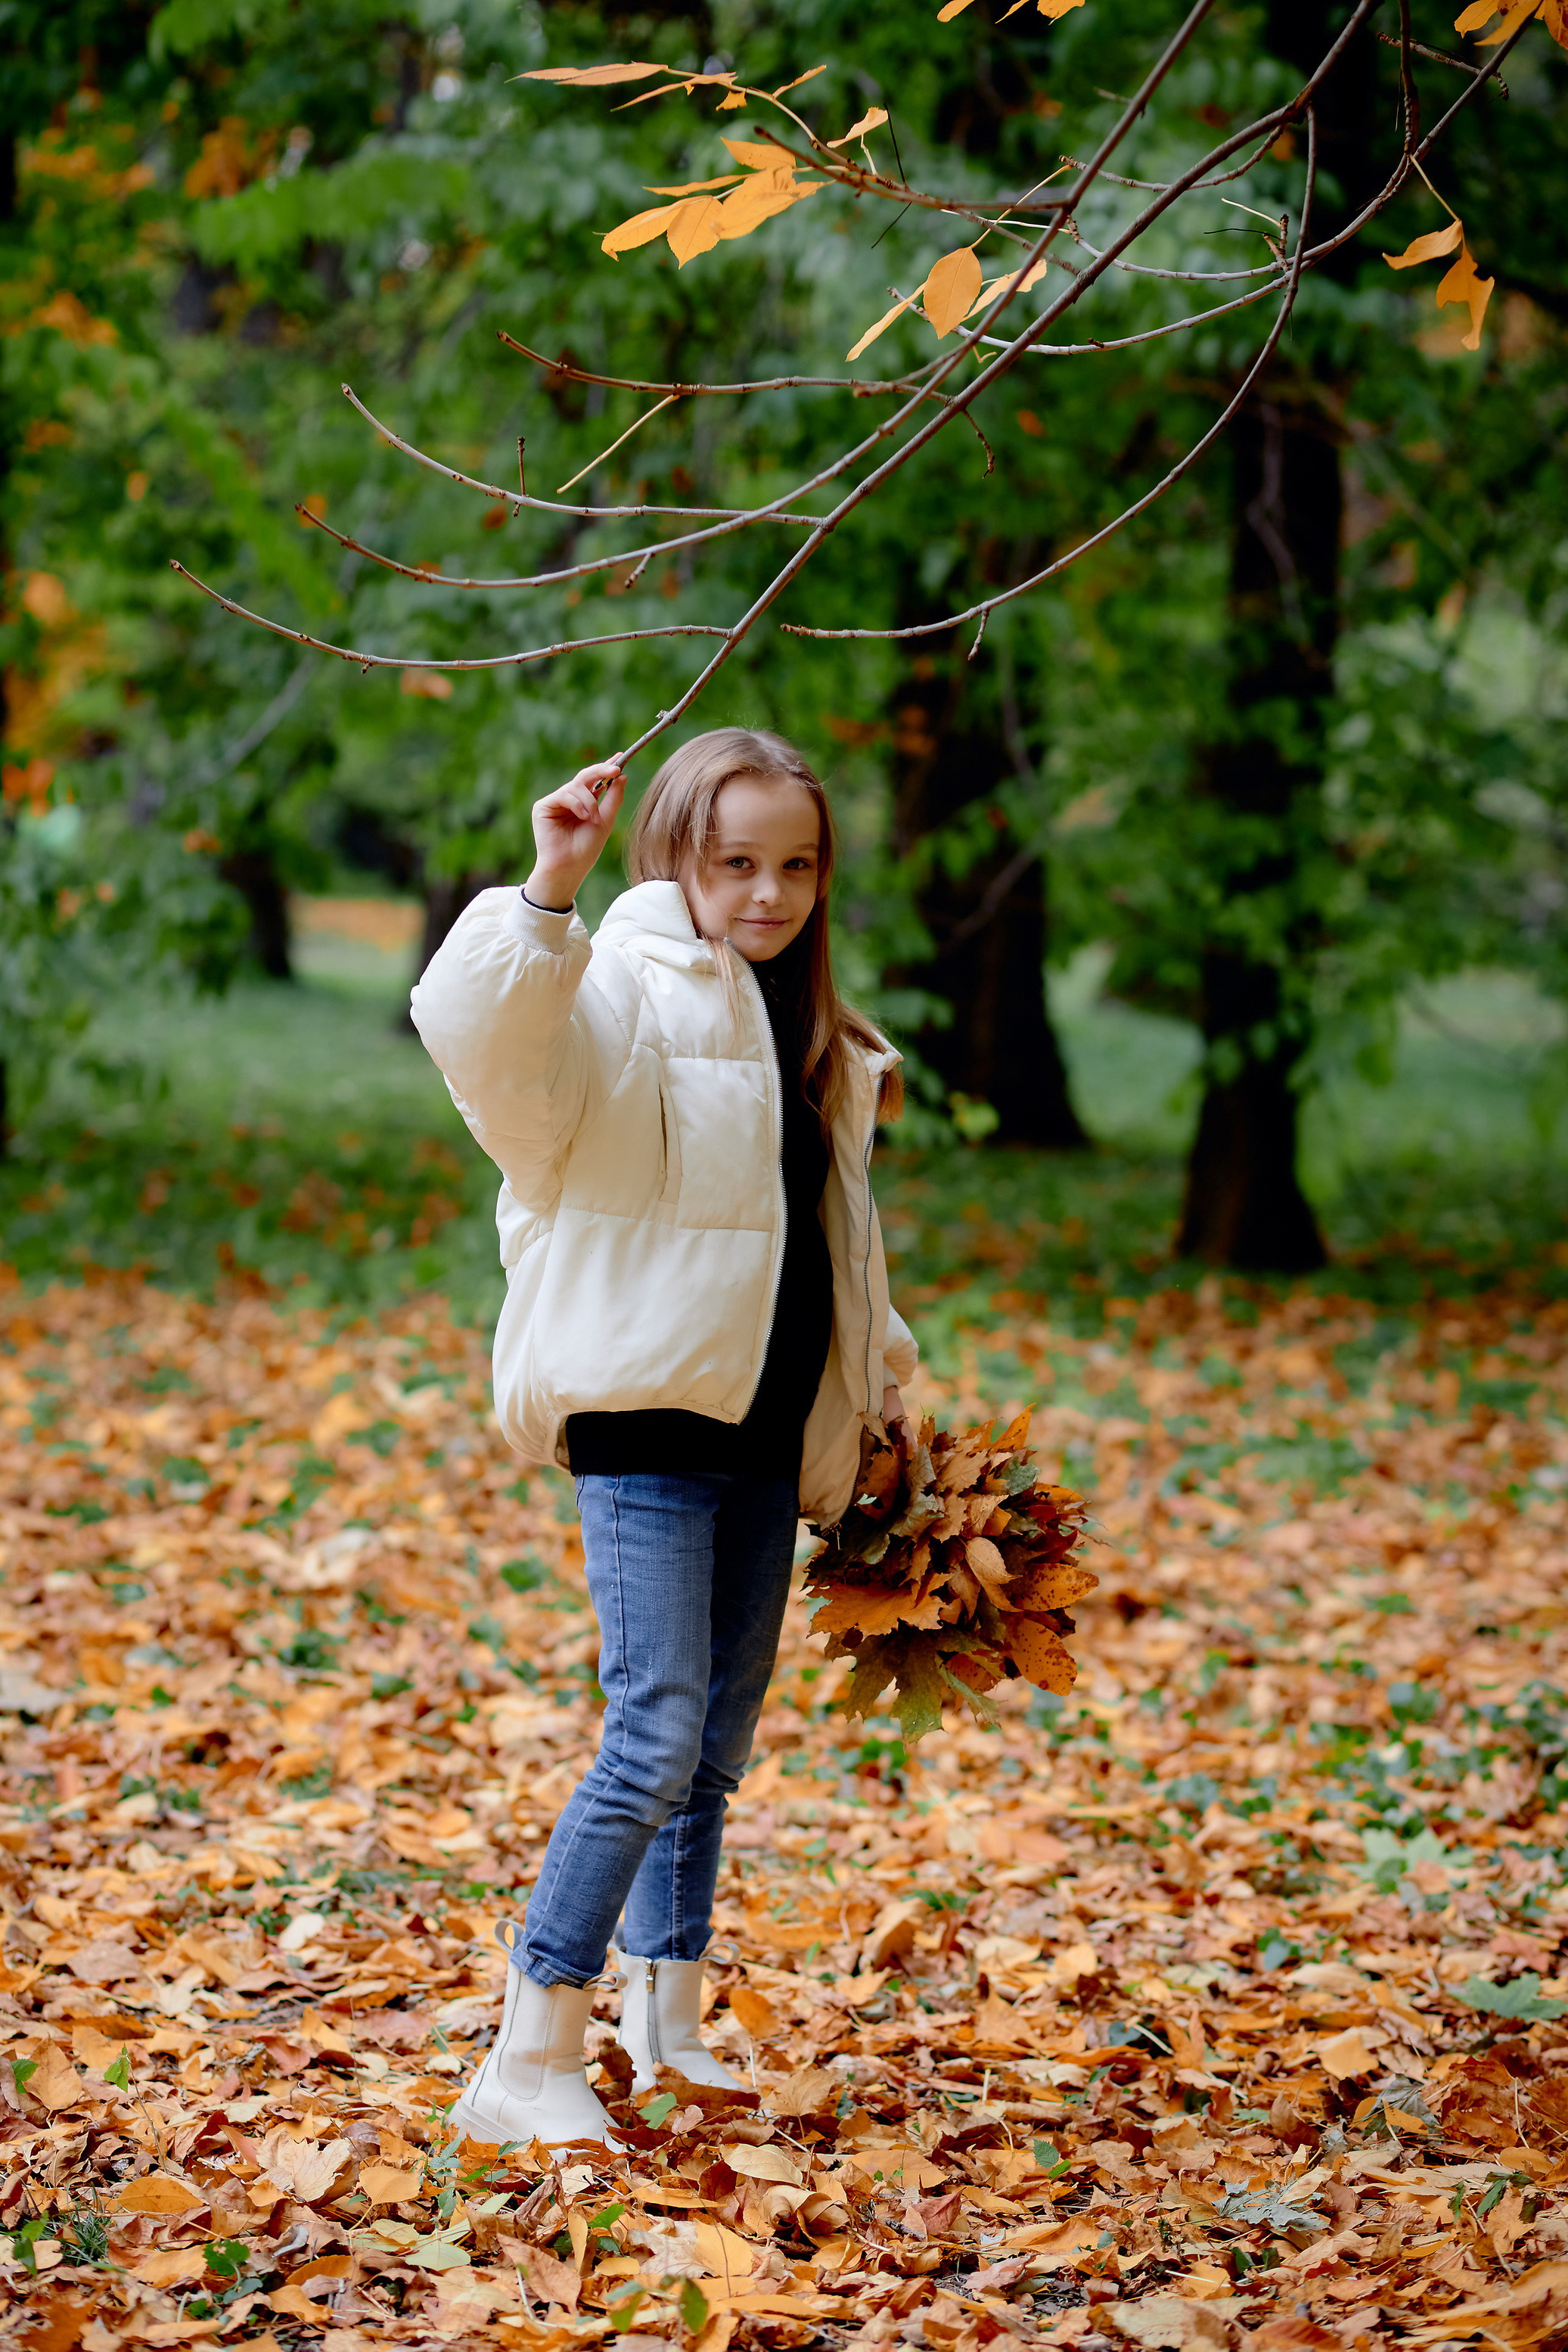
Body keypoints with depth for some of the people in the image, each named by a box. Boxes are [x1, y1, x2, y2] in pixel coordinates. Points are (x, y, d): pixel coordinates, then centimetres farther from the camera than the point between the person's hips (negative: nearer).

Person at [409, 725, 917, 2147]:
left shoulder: (807, 1035, 15)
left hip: (765, 1427, 8)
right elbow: (476, 1033, -32)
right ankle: (528, 2063, -8)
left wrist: (874, 1377, 30)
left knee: (718, 1738, 14)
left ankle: (668, 2015, 28)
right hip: (644, 1410, -8)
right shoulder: (627, 1001, -11)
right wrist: (551, 891, -39)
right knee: (659, 1735, -14)